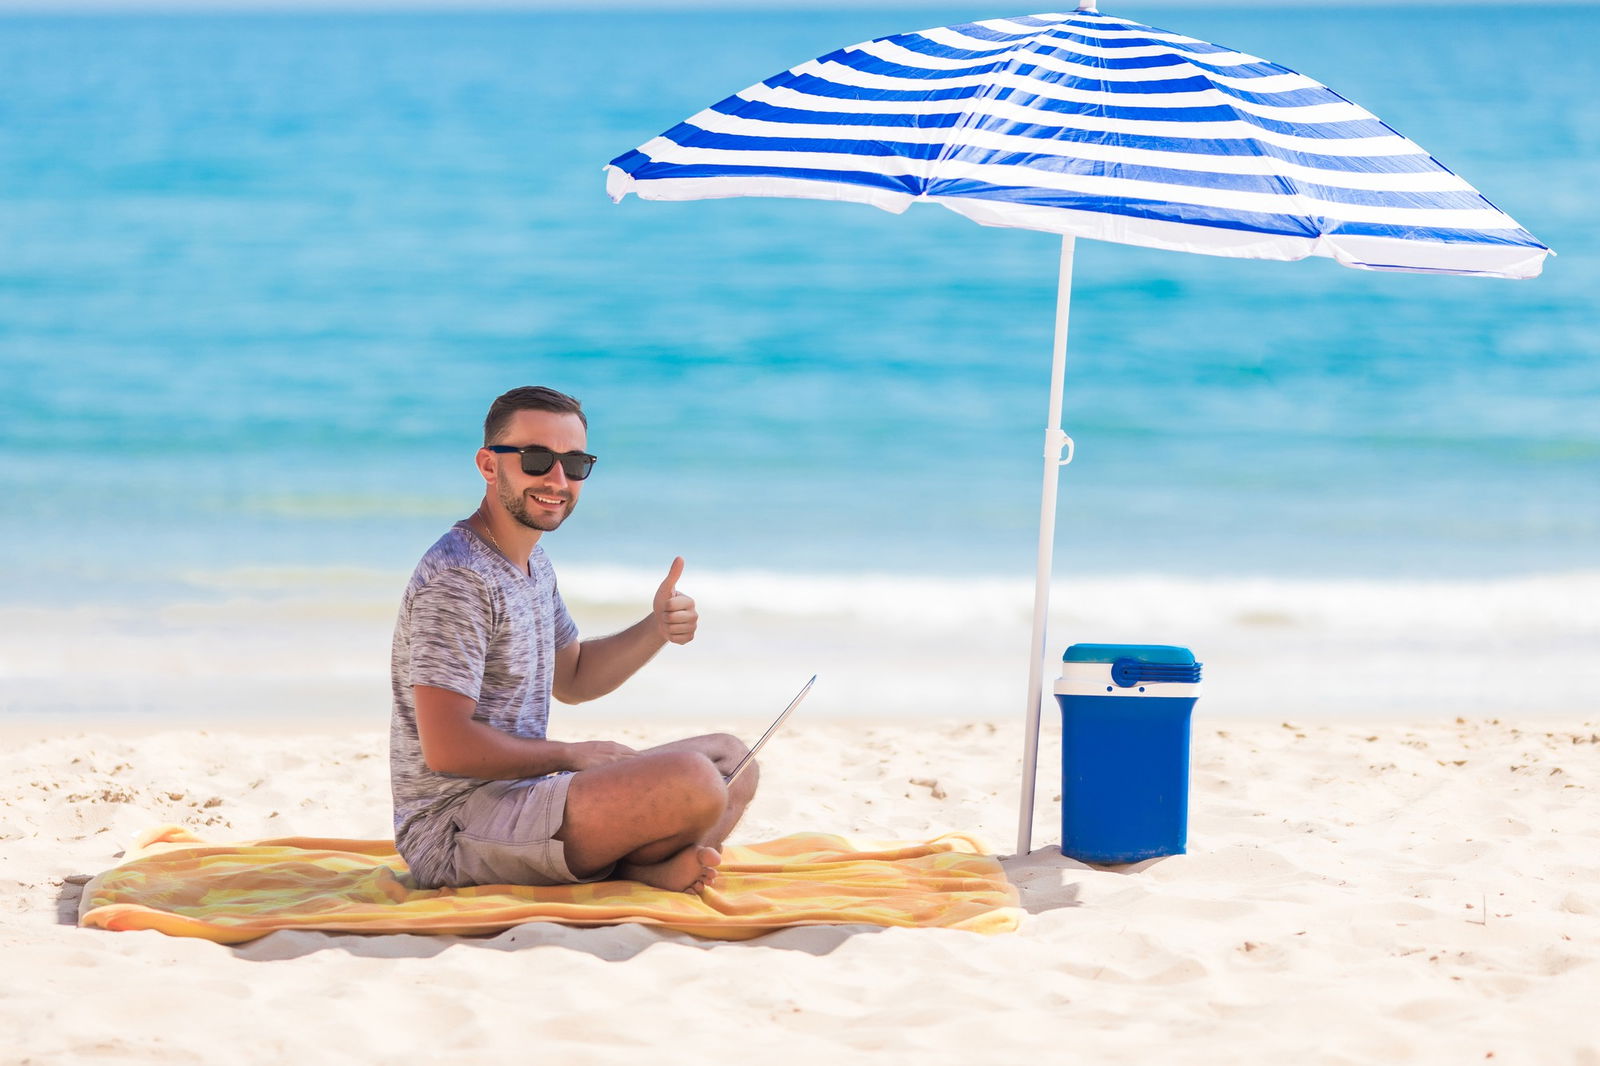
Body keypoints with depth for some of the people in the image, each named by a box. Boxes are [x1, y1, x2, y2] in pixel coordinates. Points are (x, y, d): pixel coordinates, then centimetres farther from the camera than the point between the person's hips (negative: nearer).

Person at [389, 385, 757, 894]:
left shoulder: (532, 559, 15)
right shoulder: (458, 578, -18)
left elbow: (571, 678, 26)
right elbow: (447, 748, -23)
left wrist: (656, 631, 7)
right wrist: (573, 755, -11)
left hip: (519, 794, 11)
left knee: (731, 758, 13)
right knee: (690, 779, -27)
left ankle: (651, 865, -10)